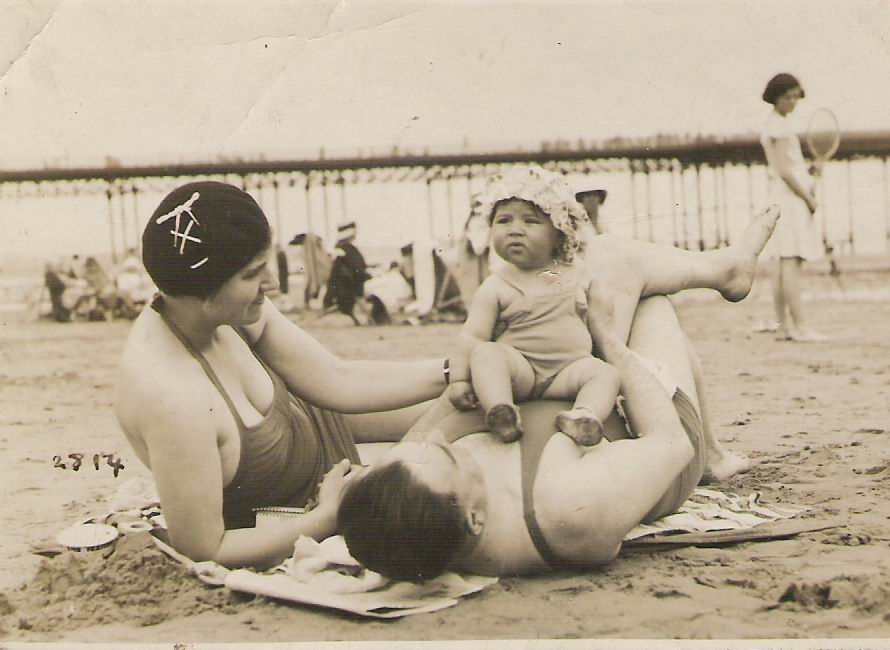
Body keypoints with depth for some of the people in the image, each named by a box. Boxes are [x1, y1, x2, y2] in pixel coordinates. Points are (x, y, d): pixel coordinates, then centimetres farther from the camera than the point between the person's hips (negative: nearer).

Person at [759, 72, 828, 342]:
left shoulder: (773, 124, 17)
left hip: (784, 197, 10)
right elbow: (785, 171, -17)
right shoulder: (780, 126, -12)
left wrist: (807, 175, 6)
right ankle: (800, 326, -16)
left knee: (783, 262, 8)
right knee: (792, 261, -13)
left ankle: (782, 325, 9)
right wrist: (809, 198, -10)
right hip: (791, 197, -10)